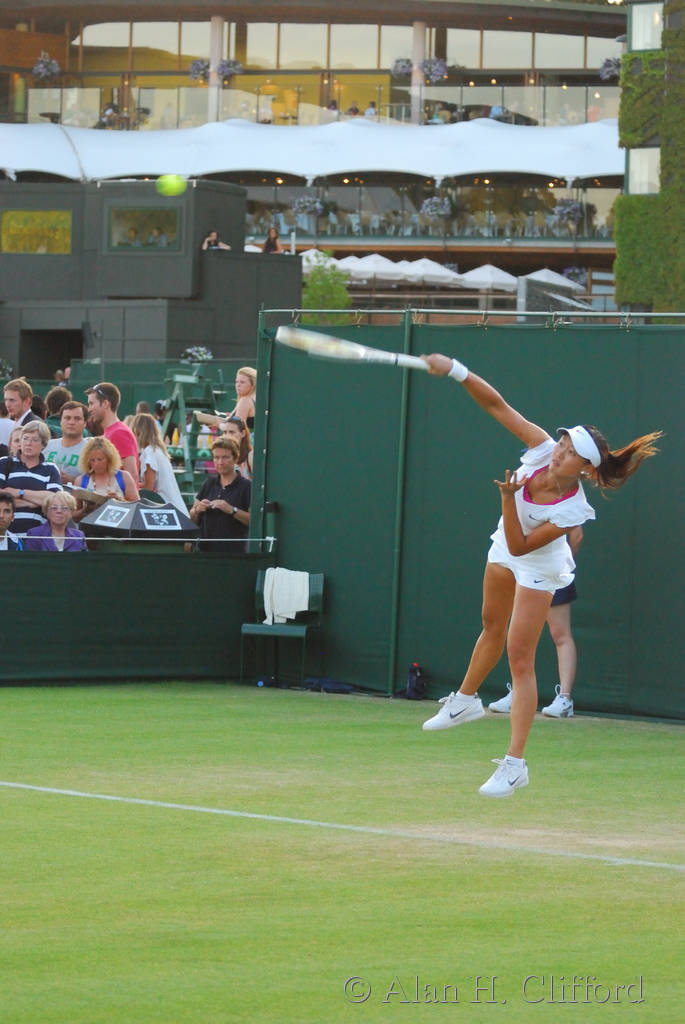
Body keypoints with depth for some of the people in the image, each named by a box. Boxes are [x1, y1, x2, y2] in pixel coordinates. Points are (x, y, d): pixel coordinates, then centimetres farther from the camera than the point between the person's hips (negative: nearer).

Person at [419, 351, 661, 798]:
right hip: (504, 549, 6)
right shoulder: (543, 449, -29)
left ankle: (515, 765, -7)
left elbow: (520, 546, -35)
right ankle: (466, 700, 52)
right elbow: (497, 405, -26)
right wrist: (457, 371, -37)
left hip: (538, 569, -6)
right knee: (493, 626, 28)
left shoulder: (573, 510, -39)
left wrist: (509, 499, -47)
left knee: (519, 657, -9)